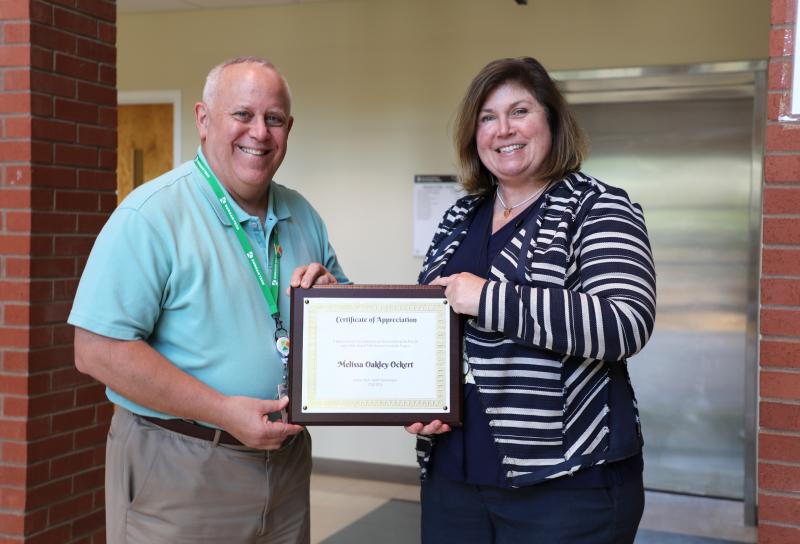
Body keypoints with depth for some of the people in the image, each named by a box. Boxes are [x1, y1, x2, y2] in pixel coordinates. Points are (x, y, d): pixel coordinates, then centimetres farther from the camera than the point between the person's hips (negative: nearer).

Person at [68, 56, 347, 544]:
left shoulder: (302, 216, 7)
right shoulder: (151, 215, -14)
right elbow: (99, 350, -20)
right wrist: (224, 412, -22)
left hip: (286, 463, 6)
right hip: (178, 471, -6)